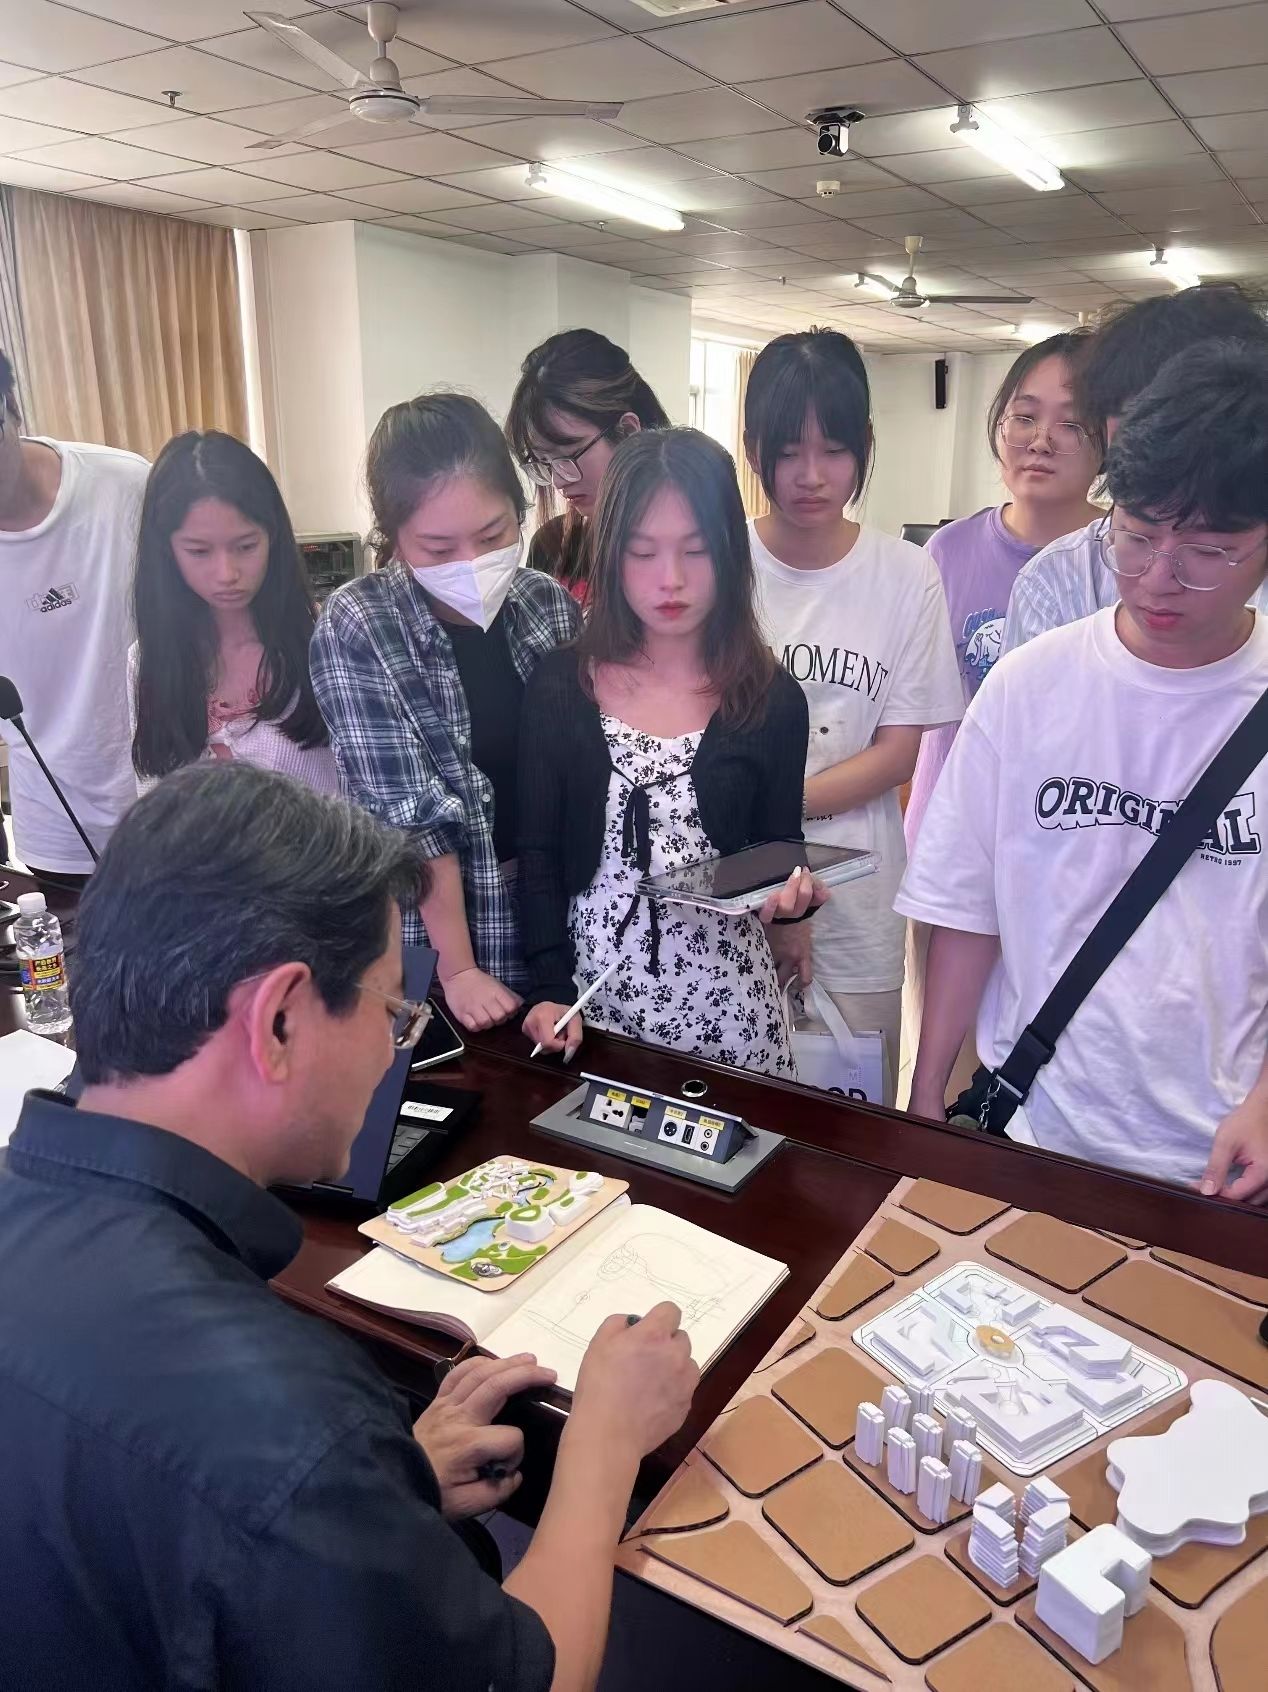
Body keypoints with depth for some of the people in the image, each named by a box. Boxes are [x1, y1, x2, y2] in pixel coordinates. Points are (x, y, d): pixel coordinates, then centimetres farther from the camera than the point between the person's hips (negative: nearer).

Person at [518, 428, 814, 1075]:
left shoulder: (771, 700, -2)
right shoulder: (560, 688, -2)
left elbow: (778, 848, 5)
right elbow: (538, 855, -1)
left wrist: (789, 890, -17)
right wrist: (549, 990, -9)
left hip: (724, 999, 0)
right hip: (593, 993, 0)